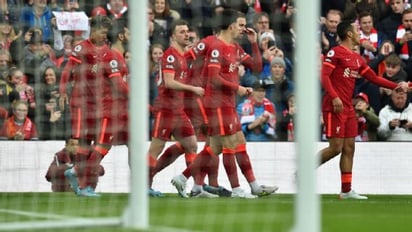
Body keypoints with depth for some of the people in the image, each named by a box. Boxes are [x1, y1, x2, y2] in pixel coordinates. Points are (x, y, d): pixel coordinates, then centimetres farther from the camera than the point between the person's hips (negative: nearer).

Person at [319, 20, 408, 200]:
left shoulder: (357, 58, 17)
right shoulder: (335, 53, -8)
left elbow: (373, 78, 21)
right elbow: (324, 76, -16)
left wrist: (396, 86, 14)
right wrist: (334, 97, -26)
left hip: (348, 108, 9)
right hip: (334, 107, -8)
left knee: (349, 148, 6)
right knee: (336, 147, -12)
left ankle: (346, 190, 8)